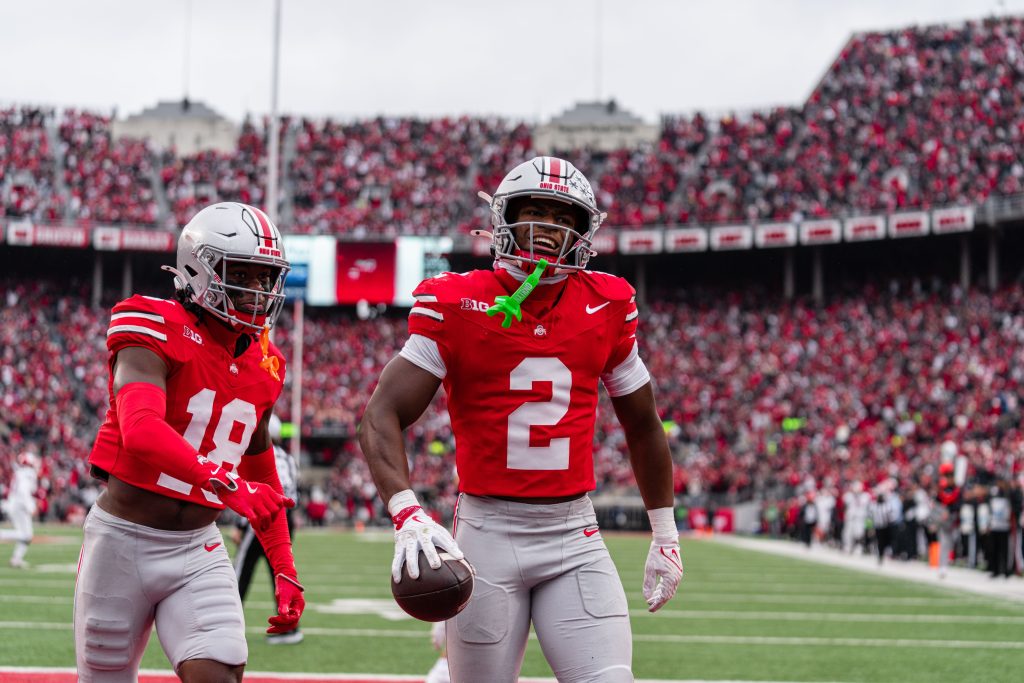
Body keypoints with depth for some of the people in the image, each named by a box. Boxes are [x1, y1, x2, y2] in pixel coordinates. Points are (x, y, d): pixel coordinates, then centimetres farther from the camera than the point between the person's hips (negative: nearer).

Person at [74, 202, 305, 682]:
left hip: (197, 549, 4)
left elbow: (261, 483, 19)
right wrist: (225, 484, -45)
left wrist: (285, 572, 13)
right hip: (124, 539, -4)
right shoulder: (157, 331, -13)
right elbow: (140, 430, -33)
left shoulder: (263, 364, 7)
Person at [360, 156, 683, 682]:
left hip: (574, 537, 2)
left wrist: (665, 536, 21)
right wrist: (405, 513, -27)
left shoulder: (606, 308, 5)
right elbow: (382, 415, -11)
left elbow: (643, 427, 18)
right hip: (488, 533, -2)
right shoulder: (458, 305, -5)